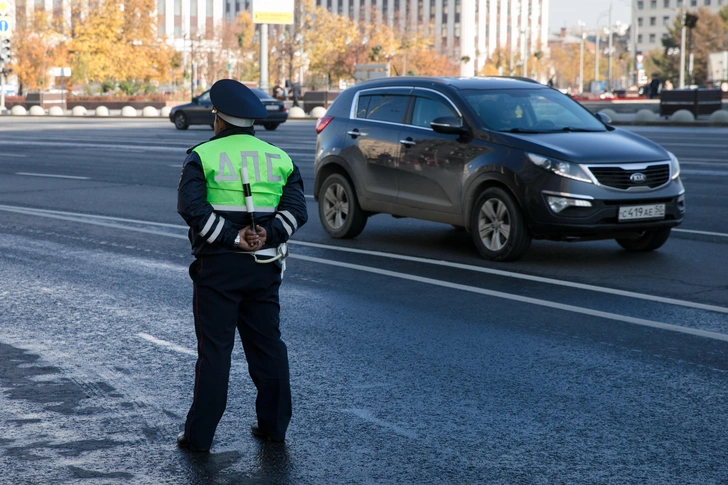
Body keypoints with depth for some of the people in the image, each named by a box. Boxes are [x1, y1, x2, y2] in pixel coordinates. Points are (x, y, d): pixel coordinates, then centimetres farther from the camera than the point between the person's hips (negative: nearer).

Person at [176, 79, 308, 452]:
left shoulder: (203, 155, -1)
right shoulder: (279, 158, 10)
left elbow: (191, 205, -16)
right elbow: (296, 208, -2)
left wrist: (232, 237, -16)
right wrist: (269, 233, -13)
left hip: (218, 266, -3)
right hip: (265, 267, 4)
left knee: (214, 350, 0)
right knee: (267, 344, 13)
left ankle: (200, 435, 3)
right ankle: (273, 425, 19)